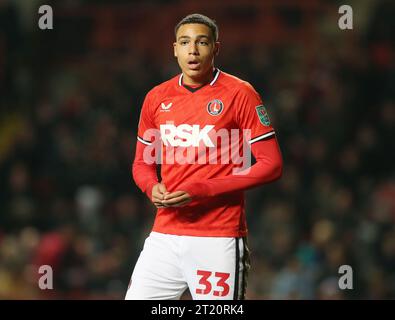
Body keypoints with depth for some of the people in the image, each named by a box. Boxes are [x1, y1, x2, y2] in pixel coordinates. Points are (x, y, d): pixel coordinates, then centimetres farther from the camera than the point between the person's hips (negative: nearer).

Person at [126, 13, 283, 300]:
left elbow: (272, 165, -8)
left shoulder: (240, 94, -4)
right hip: (164, 235, 5)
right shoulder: (157, 98, 11)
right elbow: (142, 163, 22)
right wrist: (153, 188, -4)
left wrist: (203, 190, -15)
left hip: (218, 240, -4)